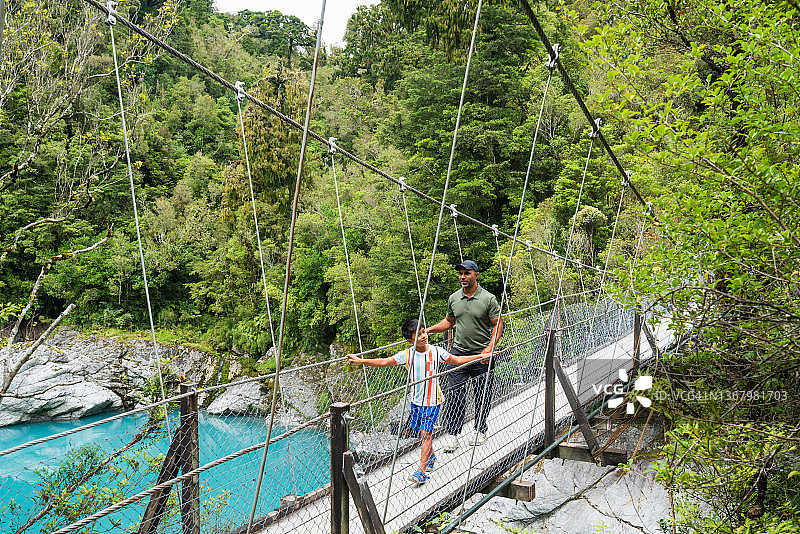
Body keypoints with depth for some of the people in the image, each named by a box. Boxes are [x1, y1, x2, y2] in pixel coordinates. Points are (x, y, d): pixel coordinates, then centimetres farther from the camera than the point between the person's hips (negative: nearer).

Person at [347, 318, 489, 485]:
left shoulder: (436, 352, -8)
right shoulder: (406, 355, -7)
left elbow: (458, 360, 3)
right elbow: (384, 362, -1)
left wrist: (480, 356, 0)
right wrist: (360, 360, -5)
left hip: (432, 400, -3)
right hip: (416, 400, 3)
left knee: (426, 433, -8)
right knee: (422, 431, 14)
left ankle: (421, 471, -8)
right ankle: (431, 456, 42)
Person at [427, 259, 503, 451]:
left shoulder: (488, 298, -6)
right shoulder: (454, 298, 6)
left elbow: (497, 325, -5)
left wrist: (490, 348, -17)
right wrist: (430, 330, 8)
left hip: (482, 355, -3)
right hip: (458, 352, 3)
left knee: (482, 396, 7)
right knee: (455, 395, -1)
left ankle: (481, 431, 24)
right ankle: (453, 434, 5)